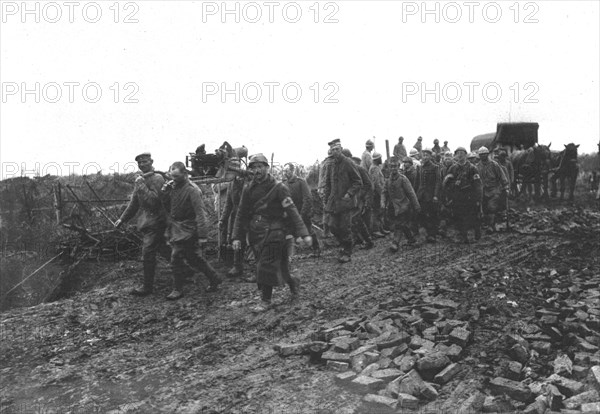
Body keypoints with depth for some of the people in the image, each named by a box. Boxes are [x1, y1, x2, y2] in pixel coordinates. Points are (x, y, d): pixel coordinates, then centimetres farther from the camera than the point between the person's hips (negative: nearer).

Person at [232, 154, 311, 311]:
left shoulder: (278, 188, -8)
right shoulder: (248, 189, 7)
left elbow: (292, 211, -12)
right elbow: (241, 214, 11)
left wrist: (303, 234, -19)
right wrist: (237, 237, 6)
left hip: (273, 232, -5)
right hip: (255, 234, 5)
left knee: (266, 267, -6)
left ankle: (266, 301, 9)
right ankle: (292, 282, 35)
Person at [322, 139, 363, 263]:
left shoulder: (348, 163, -6)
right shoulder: (330, 165, 9)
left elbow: (358, 182, -5)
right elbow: (327, 185, 15)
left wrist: (349, 194, -17)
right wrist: (325, 201, 9)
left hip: (346, 201, -5)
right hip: (333, 202, 5)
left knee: (344, 228, -3)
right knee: (333, 226, 3)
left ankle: (347, 253, 11)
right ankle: (345, 245, 27)